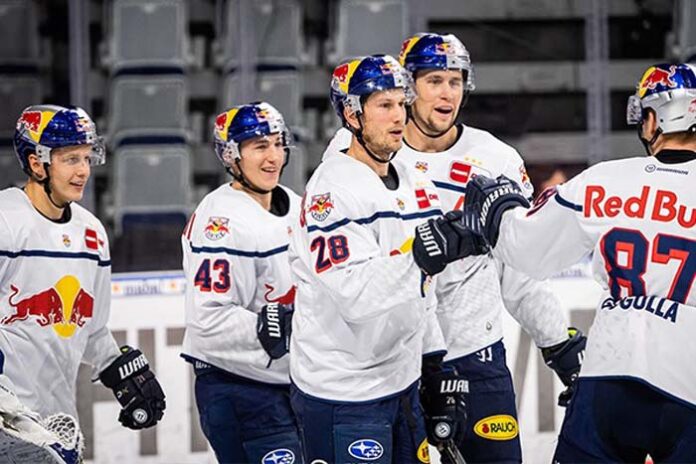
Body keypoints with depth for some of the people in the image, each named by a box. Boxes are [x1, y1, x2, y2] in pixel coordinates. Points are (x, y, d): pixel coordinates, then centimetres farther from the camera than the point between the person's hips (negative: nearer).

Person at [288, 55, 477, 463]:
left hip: (401, 383, 8)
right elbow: (354, 295, -28)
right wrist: (415, 254, -39)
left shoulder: (415, 184, 12)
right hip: (342, 395, -8)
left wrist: (438, 367, 16)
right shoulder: (334, 188, -16)